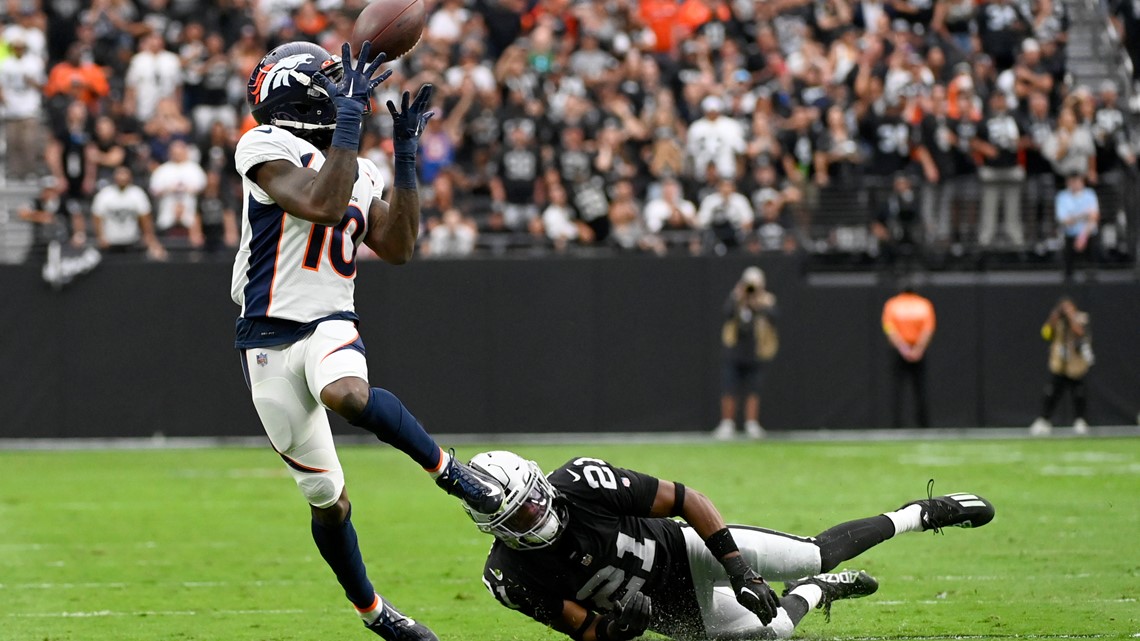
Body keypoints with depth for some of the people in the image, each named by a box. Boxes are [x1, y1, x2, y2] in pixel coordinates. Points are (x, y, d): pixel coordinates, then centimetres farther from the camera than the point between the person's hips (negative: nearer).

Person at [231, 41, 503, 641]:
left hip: (330, 324, 3)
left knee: (348, 395, -37)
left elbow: (396, 248, 9)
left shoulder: (358, 169, 12)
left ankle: (447, 468, -22)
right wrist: (352, 114, -24)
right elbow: (324, 205, -25)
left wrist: (405, 157, 4)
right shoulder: (266, 148, -9)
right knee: (325, 494, 3)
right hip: (271, 337, -3)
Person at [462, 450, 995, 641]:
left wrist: (738, 569, -28)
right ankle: (815, 591, 24)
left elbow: (686, 499, -22)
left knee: (812, 555, 0)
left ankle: (920, 514, 28)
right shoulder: (511, 576, -24)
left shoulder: (580, 484, -30)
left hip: (686, 549, -1)